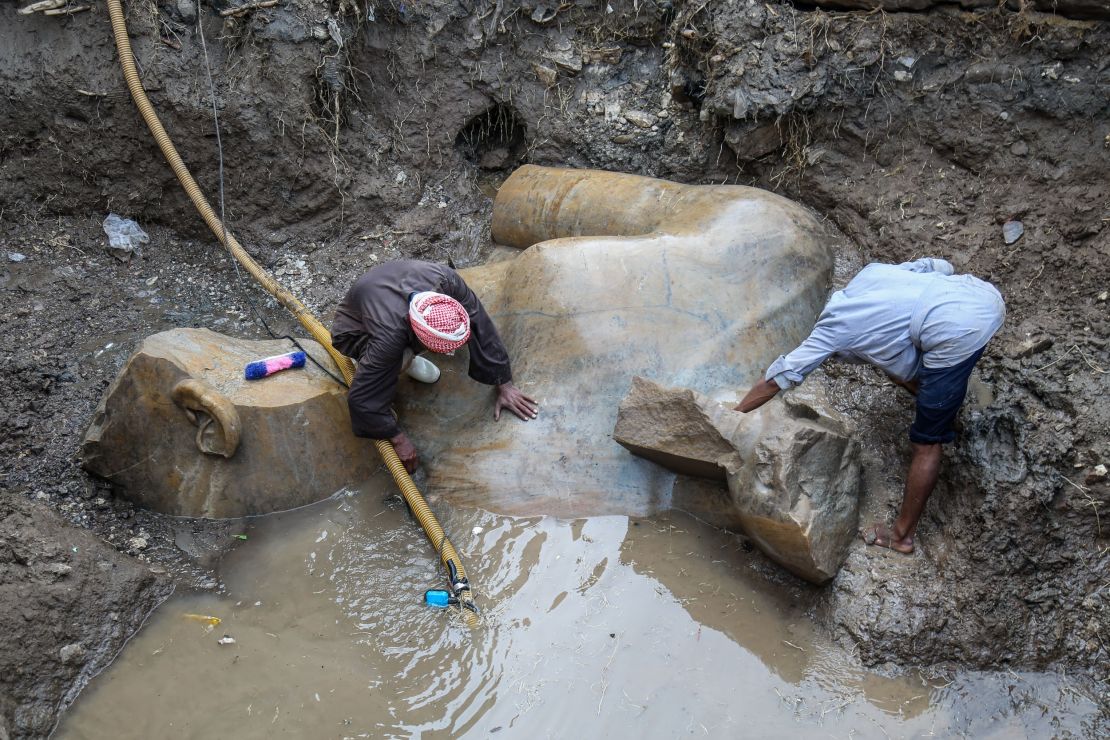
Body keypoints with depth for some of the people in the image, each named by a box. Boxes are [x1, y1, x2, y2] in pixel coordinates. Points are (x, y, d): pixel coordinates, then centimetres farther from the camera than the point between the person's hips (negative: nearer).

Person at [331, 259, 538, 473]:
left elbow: (482, 327, -24)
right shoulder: (388, 337, -44)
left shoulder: (445, 279, -35)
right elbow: (361, 398, -35)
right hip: (356, 330, -5)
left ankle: (407, 355, 6)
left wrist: (504, 385, -20)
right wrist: (399, 439, -24)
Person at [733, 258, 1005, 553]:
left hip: (959, 332, -7)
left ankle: (902, 535, 19)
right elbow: (942, 266, 21)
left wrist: (735, 415, 22)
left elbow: (782, 374, 14)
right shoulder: (870, 272, 26)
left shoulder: (833, 326, 11)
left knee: (926, 441, 7)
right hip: (986, 293, 7)